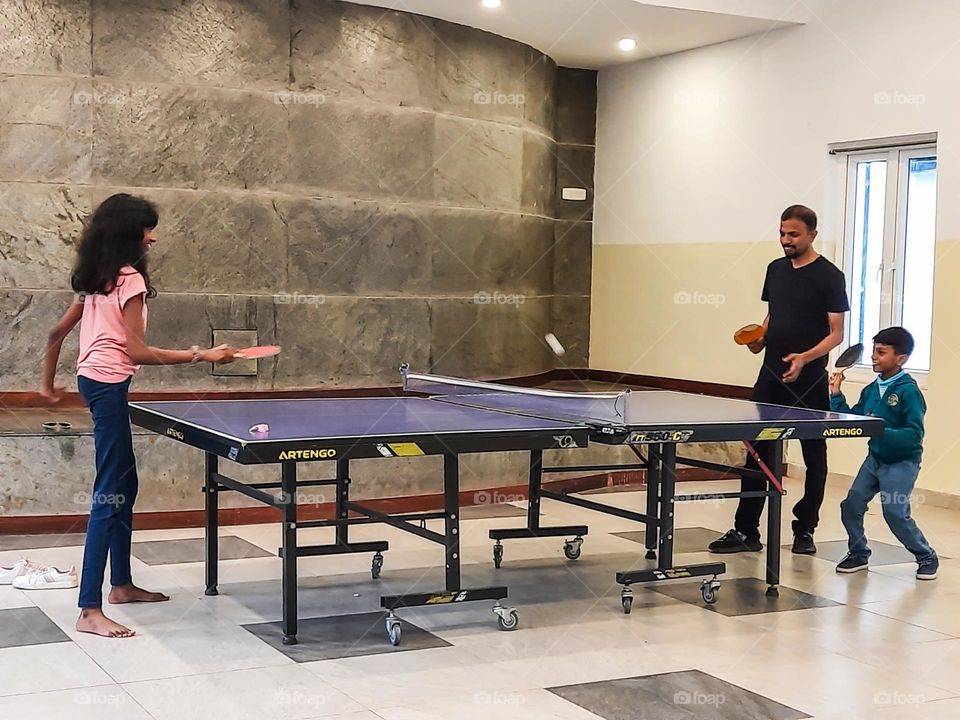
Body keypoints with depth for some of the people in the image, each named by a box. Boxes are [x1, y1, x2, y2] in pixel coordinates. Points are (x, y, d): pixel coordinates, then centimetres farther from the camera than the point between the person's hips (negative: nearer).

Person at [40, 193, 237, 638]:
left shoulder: (96, 279, 12)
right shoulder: (130, 279, -14)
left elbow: (58, 331, 18)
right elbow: (137, 352, -17)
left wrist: (48, 382, 28)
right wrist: (200, 356, -15)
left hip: (93, 380, 10)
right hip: (109, 385, -10)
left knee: (125, 485, 19)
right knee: (110, 494, -11)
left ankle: (121, 584, 30)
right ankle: (90, 611, -12)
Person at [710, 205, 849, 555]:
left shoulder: (829, 276, -6)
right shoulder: (776, 269, 12)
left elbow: (836, 334, -8)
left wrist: (805, 357, -23)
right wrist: (758, 339, 2)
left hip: (809, 381, -5)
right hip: (771, 376, 5)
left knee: (814, 457, 6)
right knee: (757, 453, 3)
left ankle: (804, 530, 17)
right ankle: (746, 530, 6)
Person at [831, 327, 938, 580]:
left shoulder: (908, 391, -18)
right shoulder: (871, 390, 4)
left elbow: (915, 435, -23)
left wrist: (883, 432, -32)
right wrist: (837, 395, 2)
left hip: (902, 462, -7)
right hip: (875, 458, 7)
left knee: (895, 513, -14)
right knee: (851, 505, 2)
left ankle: (927, 558, 7)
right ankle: (859, 553, 22)